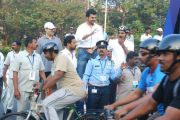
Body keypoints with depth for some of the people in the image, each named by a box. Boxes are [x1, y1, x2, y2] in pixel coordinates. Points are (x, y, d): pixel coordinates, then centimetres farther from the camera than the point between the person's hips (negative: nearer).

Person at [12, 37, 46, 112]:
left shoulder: (38, 56, 8)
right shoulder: (20, 56, -4)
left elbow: (41, 72, 13)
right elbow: (15, 73, -5)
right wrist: (16, 89, -11)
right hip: (23, 90, -4)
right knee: (21, 112, 2)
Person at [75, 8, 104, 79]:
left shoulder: (98, 27, 10)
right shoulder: (81, 27, 2)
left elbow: (101, 41, 4)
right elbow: (78, 38, -16)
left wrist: (92, 49, -9)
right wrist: (90, 34, -29)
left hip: (94, 52, 2)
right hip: (83, 51, -2)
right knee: (80, 72, -4)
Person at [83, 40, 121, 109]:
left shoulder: (110, 63, 12)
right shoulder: (92, 61, 4)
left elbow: (113, 77, 5)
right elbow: (86, 75, -1)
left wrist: (120, 68, -7)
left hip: (105, 89, 3)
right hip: (93, 88, -3)